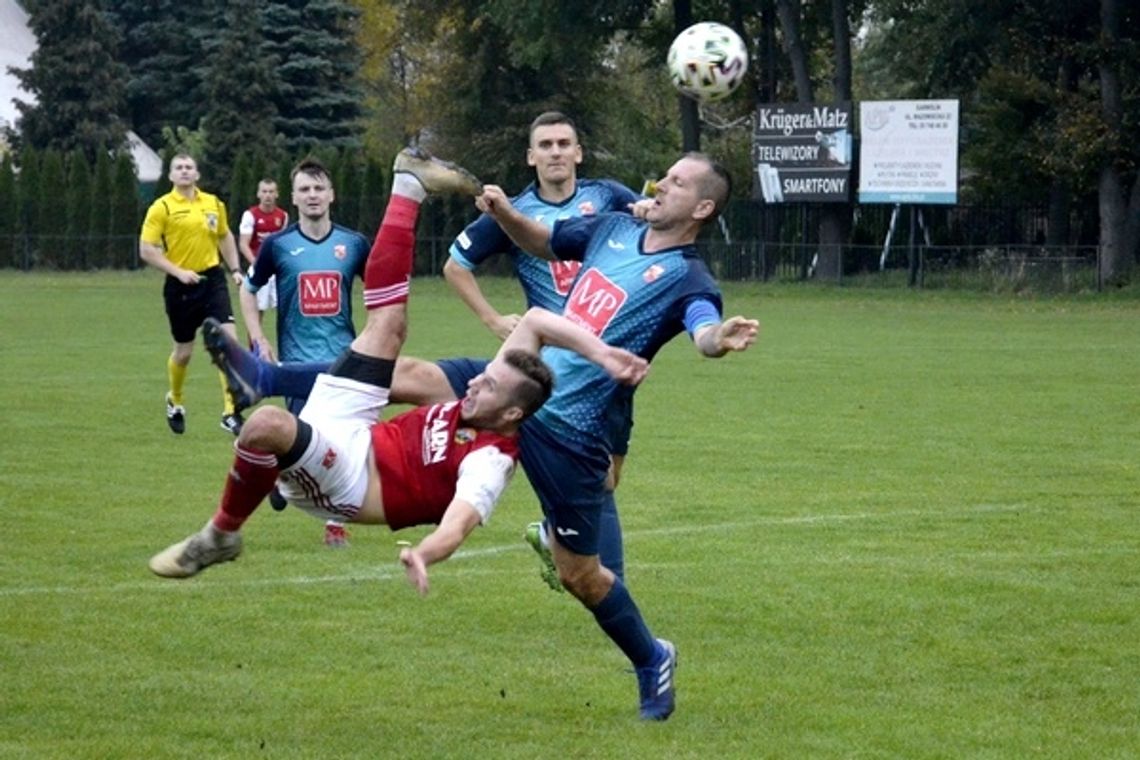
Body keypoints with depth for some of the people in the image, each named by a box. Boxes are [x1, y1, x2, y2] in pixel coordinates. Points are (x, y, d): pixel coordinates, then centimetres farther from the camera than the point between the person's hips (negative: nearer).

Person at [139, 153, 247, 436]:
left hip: (212, 279, 3)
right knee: (184, 350, 10)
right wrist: (178, 272, -19)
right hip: (181, 285, -3)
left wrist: (234, 270, 11)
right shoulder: (162, 208, -6)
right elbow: (146, 250, -10)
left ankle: (230, 411, -11)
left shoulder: (213, 204, 7)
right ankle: (174, 400, 39)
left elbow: (225, 237, 22)